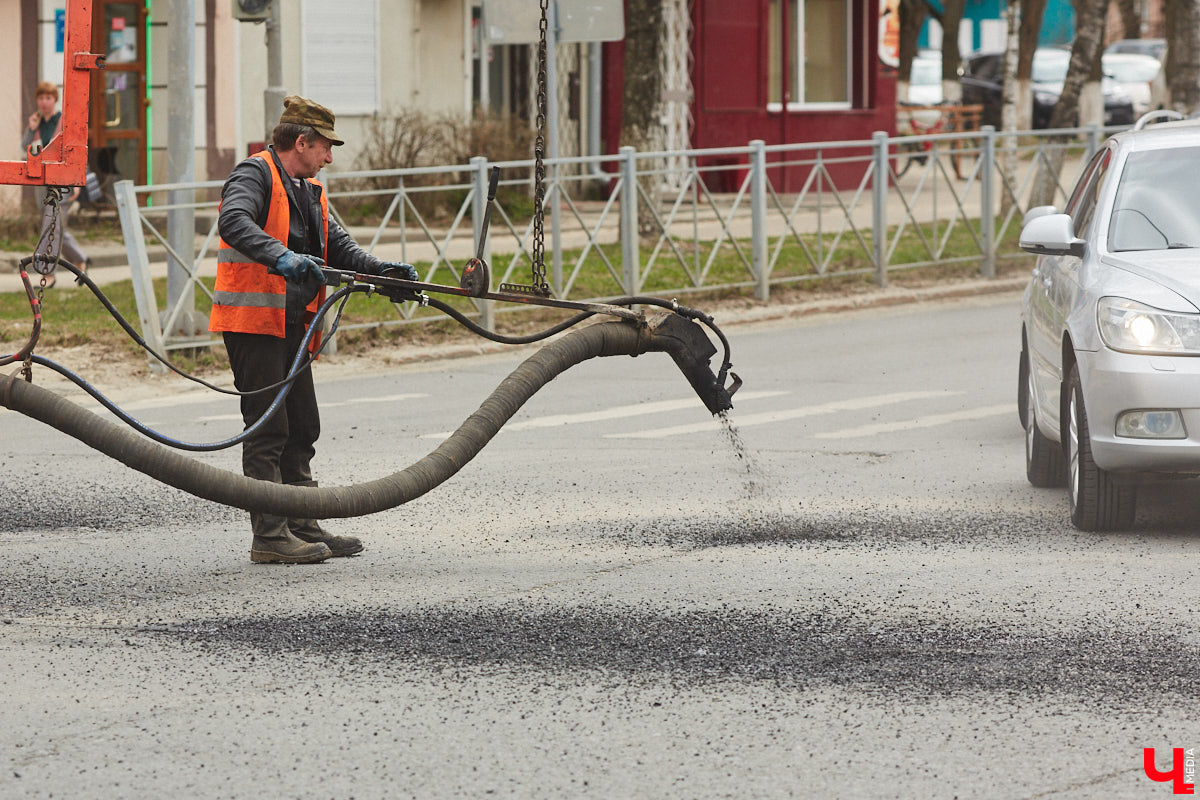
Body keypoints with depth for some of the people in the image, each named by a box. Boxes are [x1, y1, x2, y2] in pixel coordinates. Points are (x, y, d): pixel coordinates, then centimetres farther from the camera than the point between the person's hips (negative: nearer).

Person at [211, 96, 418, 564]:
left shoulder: (309, 191, 20)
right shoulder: (256, 174, -10)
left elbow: (337, 245, 18)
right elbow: (233, 221, -28)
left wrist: (385, 271, 1)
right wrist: (280, 257, -43)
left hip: (291, 324, 10)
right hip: (253, 320, -10)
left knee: (300, 429, 13)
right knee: (268, 429, -9)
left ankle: (302, 527, 20)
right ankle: (269, 537, -8)